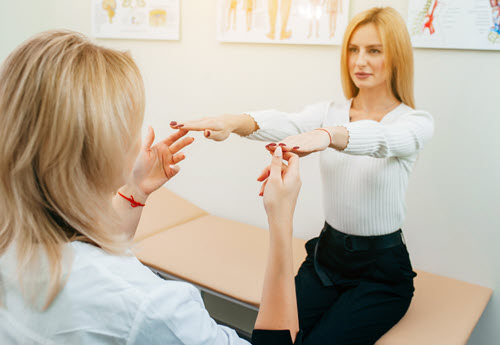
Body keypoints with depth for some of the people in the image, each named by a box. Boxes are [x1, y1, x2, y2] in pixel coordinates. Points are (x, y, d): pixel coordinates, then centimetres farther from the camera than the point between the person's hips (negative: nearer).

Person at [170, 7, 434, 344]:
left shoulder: (416, 122, -9)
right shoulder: (330, 111, 1)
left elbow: (382, 139, -34)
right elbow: (288, 123, -20)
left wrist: (327, 135, -56)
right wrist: (232, 121, -42)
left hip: (381, 270, -3)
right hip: (326, 255, 3)